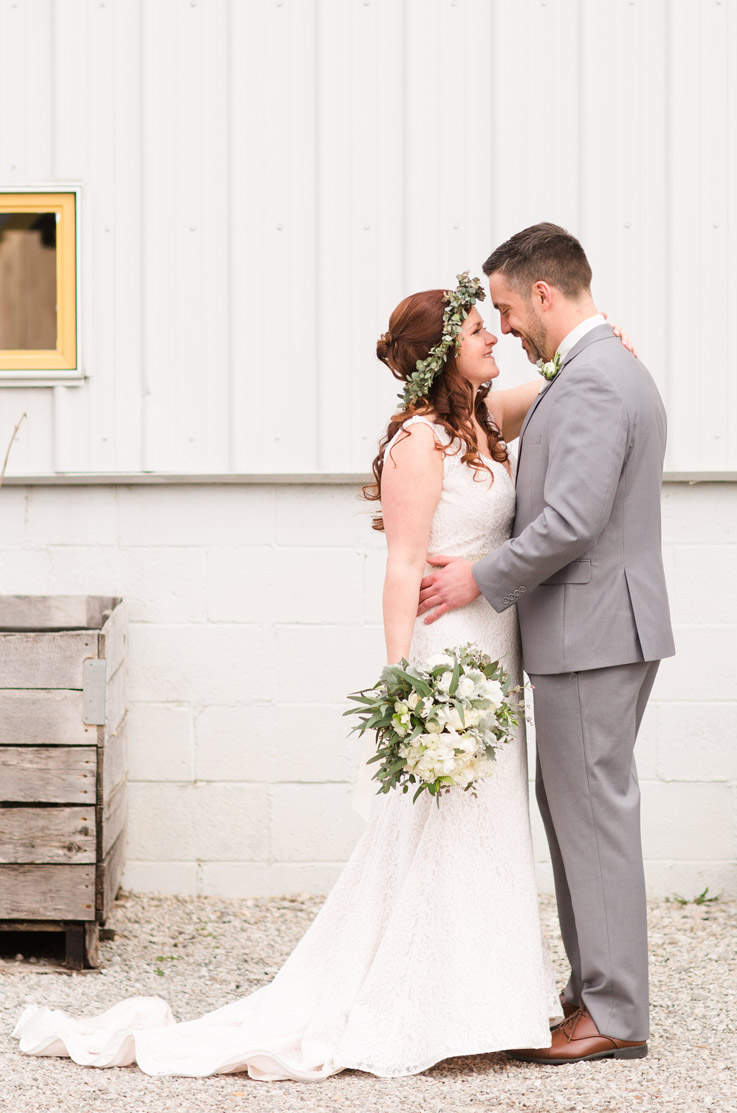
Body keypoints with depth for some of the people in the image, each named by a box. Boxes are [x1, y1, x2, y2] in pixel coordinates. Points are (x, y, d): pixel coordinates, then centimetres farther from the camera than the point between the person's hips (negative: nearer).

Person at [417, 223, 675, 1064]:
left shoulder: (592, 383, -18)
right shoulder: (607, 371, 16)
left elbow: (573, 520, -25)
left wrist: (483, 579, -14)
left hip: (593, 634, -11)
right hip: (590, 633, 11)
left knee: (595, 813, -4)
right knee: (568, 806, 15)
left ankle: (614, 1016, 3)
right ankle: (598, 988, 22)